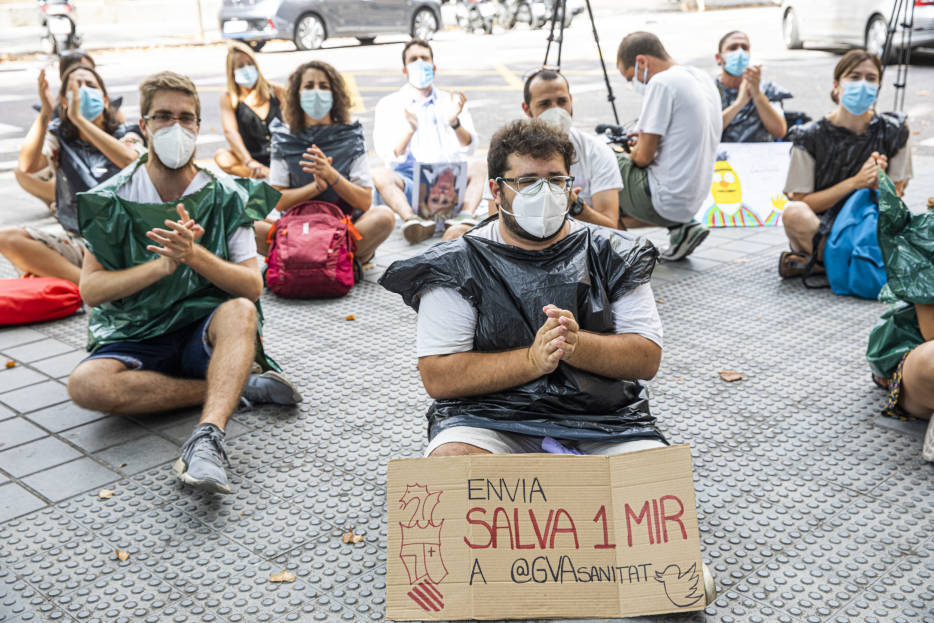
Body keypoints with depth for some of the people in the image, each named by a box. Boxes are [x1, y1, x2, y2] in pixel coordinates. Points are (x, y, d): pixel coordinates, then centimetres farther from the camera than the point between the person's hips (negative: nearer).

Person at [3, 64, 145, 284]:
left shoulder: (125, 136, 4)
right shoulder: (58, 136, 8)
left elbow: (131, 162, -22)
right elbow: (28, 166, -13)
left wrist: (79, 118, -25)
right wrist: (44, 115, -21)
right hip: (76, 242, 2)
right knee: (6, 238, -23)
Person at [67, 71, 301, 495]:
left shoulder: (226, 197, 0)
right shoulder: (112, 200, 1)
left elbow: (253, 287, -7)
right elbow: (91, 289, -7)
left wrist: (194, 255, -24)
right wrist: (163, 264, -21)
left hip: (205, 333, -1)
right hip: (134, 340, 1)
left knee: (240, 311, -34)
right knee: (86, 384, -31)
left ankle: (207, 438, -50)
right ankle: (236, 385, -20)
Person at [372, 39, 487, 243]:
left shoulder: (451, 101, 15)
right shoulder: (389, 105, 11)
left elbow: (468, 149, 2)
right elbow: (390, 158, -2)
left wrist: (455, 122, -18)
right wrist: (410, 130, -21)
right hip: (408, 182, -1)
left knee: (478, 167, -22)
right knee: (380, 175, -29)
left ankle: (465, 216, -44)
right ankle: (411, 219, -52)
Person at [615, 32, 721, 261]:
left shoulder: (662, 83, -16)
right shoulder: (703, 78, 11)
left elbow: (643, 157, -15)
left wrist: (636, 149, 6)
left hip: (667, 200, -9)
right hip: (695, 199, 9)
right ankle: (683, 224, 8)